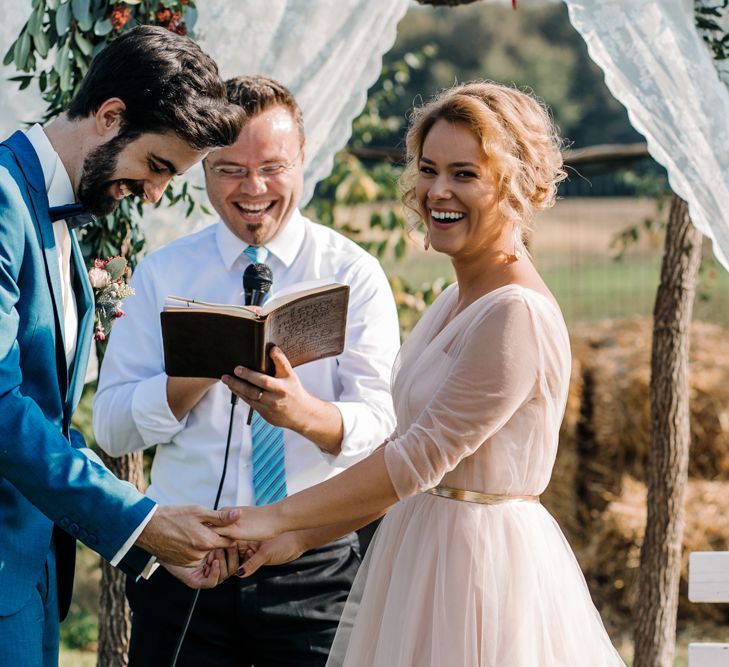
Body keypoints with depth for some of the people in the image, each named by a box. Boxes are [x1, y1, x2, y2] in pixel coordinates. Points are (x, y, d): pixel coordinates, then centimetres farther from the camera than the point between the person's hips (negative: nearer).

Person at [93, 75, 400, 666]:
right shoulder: (162, 274, 5)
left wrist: (303, 412, -31)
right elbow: (112, 427, -2)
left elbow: (380, 423, -10)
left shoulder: (354, 274, 1)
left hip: (314, 568, -1)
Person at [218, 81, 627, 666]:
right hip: (424, 550, 9)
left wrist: (279, 517, -14)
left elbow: (423, 456, -20)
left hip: (483, 565, -9)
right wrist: (302, 535, 8)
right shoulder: (456, 302, 11)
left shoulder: (518, 314, -18)